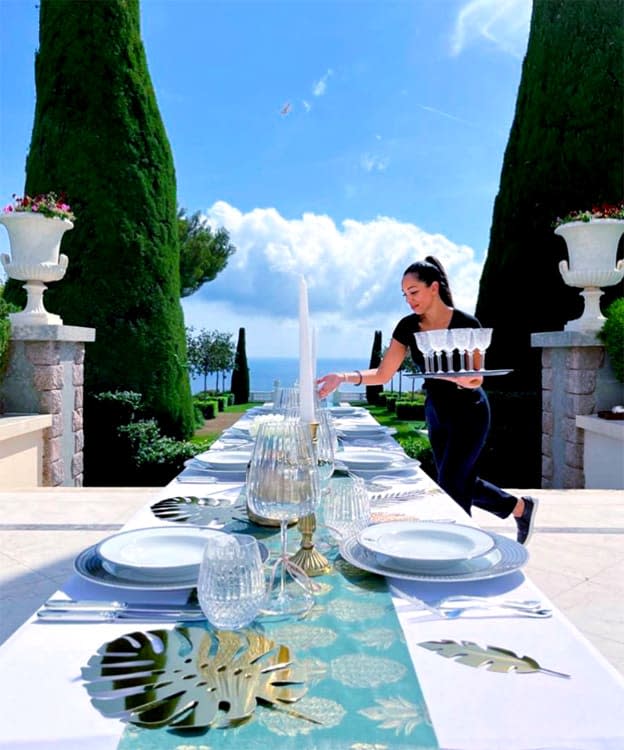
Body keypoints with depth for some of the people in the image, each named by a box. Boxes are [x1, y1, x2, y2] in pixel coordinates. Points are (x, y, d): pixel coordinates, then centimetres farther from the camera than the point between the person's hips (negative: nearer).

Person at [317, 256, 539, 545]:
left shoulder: (466, 324, -20)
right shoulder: (408, 327, -8)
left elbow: (477, 379, -15)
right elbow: (382, 374, -9)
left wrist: (465, 379, -38)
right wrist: (344, 377, -24)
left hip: (469, 412, -6)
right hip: (436, 411, 6)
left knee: (450, 486, -9)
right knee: (464, 484, 14)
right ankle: (521, 506, 38)